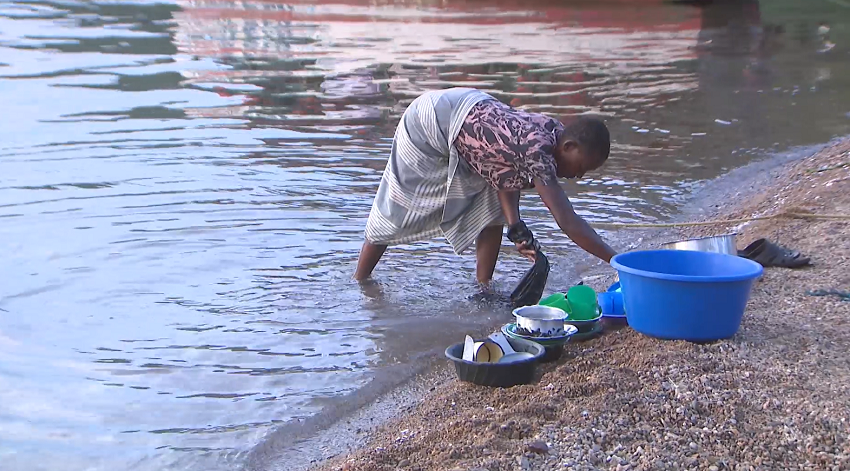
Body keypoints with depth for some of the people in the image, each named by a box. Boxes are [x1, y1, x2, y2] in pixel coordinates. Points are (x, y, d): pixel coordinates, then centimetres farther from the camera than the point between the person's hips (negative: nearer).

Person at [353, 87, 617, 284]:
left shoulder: (551, 130, -11)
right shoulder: (538, 152, -36)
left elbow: (507, 172, -8)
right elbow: (567, 222, -41)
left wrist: (516, 227, -19)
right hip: (428, 123, -8)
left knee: (492, 209, 0)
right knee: (396, 209, 8)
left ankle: (483, 289, 9)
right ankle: (359, 281, 28)